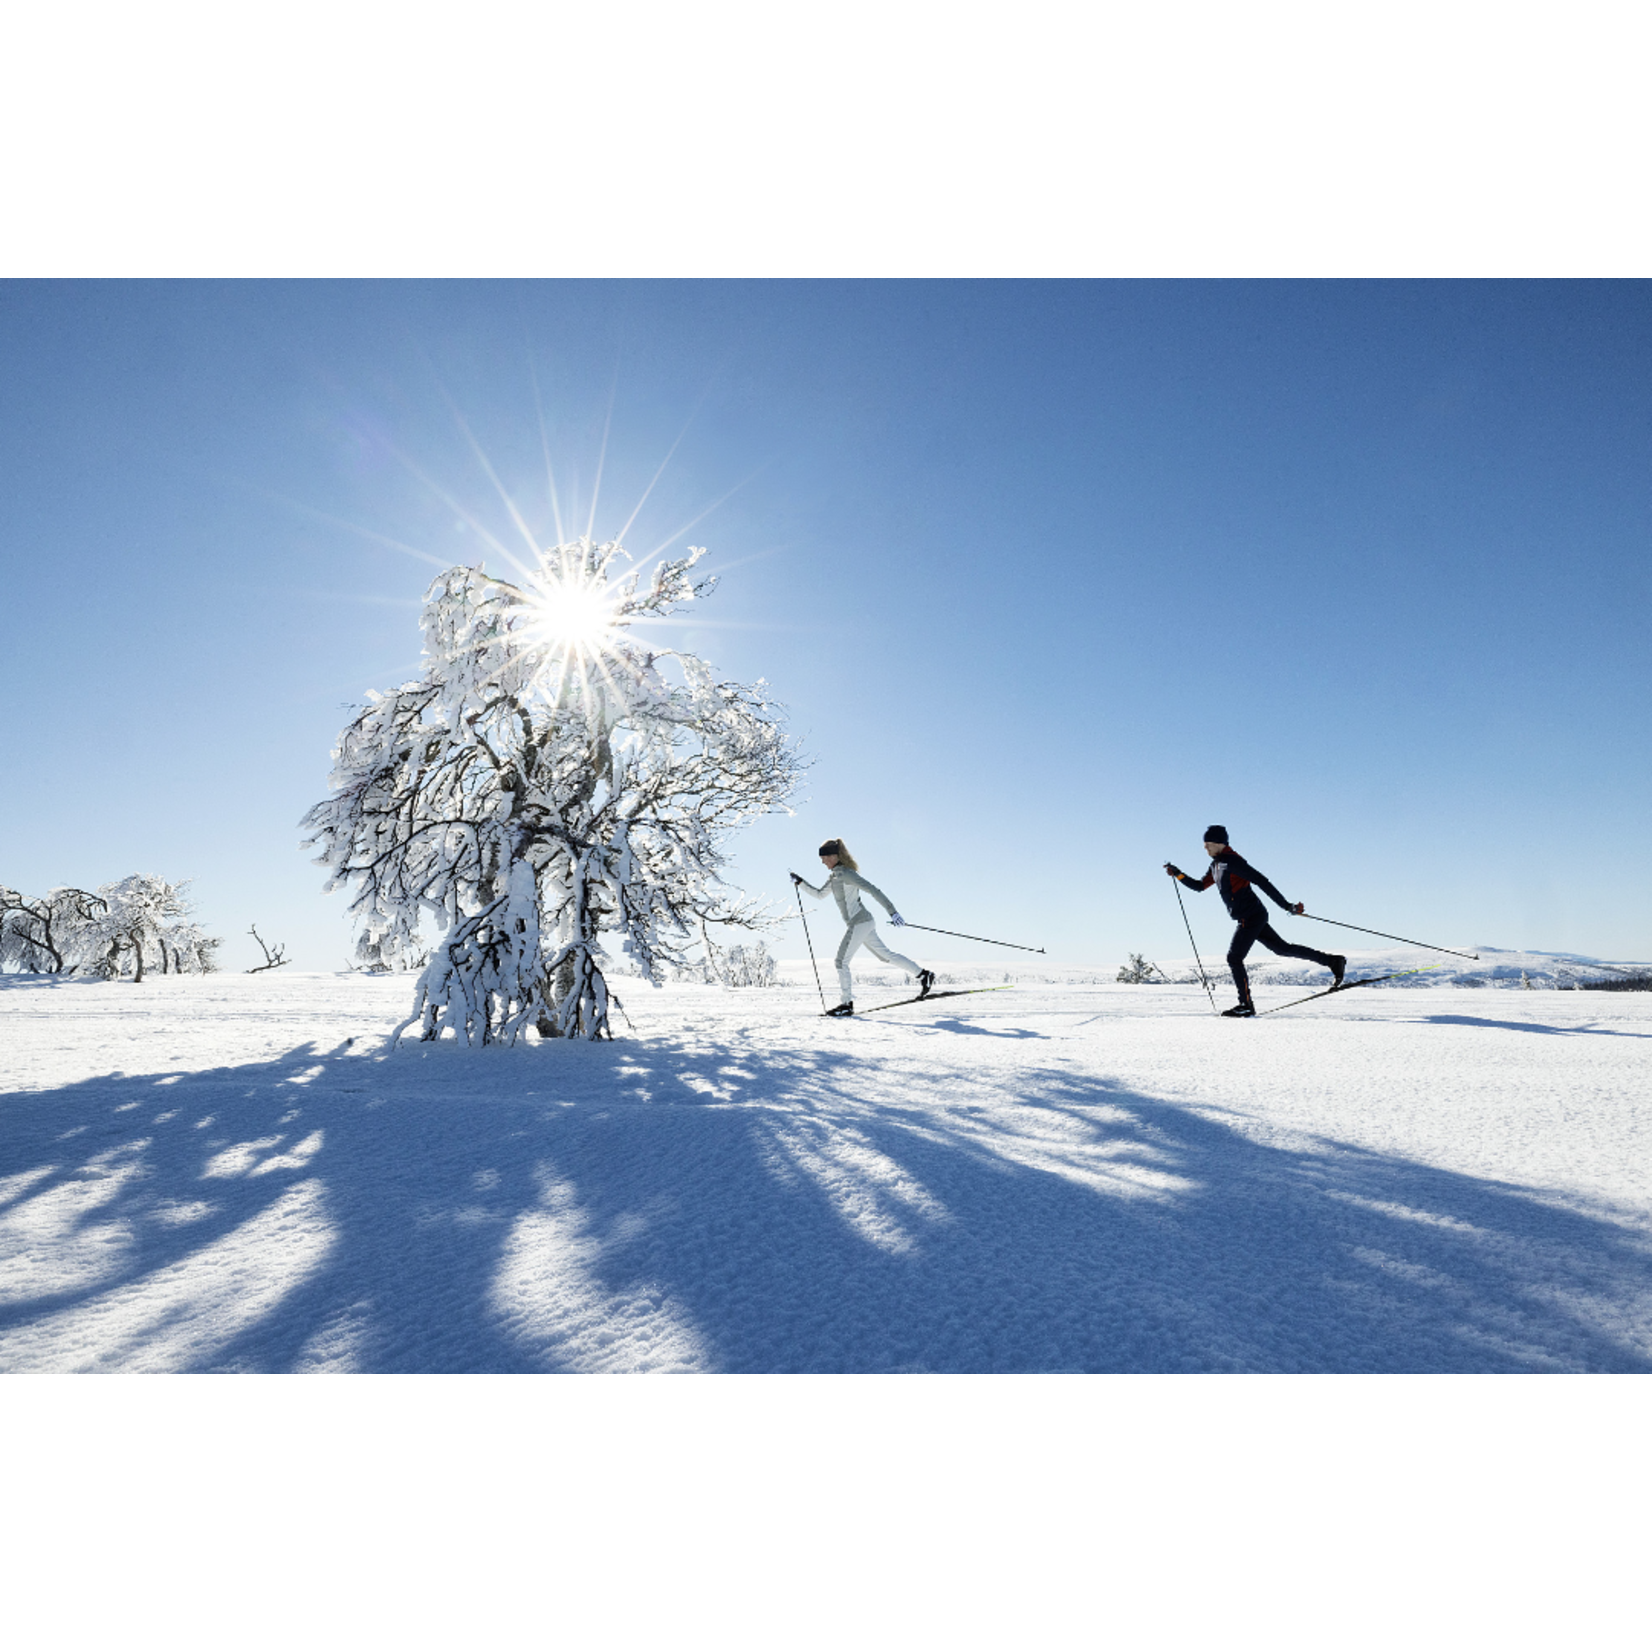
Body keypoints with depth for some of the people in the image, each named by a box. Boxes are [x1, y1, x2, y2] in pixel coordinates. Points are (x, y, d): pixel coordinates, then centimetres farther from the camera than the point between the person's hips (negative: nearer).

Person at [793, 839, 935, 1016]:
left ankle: (847, 1004, 1)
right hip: (861, 923, 10)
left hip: (859, 923, -10)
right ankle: (923, 974, 19)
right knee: (885, 955, 15)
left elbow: (873, 890, -20)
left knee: (841, 961, -5)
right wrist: (800, 882, 18)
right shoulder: (834, 876, 13)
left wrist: (892, 911, -24)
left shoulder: (846, 874, -15)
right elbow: (819, 895, 26)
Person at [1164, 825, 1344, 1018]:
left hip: (1251, 917, -10)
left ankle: (1246, 1005, -1)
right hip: (1251, 918, 10)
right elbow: (1199, 886, 19)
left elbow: (1262, 882, -19)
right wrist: (1178, 874, 5)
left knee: (1234, 958, -8)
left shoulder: (1232, 861, -16)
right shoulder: (1216, 865, 13)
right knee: (1283, 949, 16)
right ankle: (1333, 961, 23)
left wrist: (1286, 906, -21)